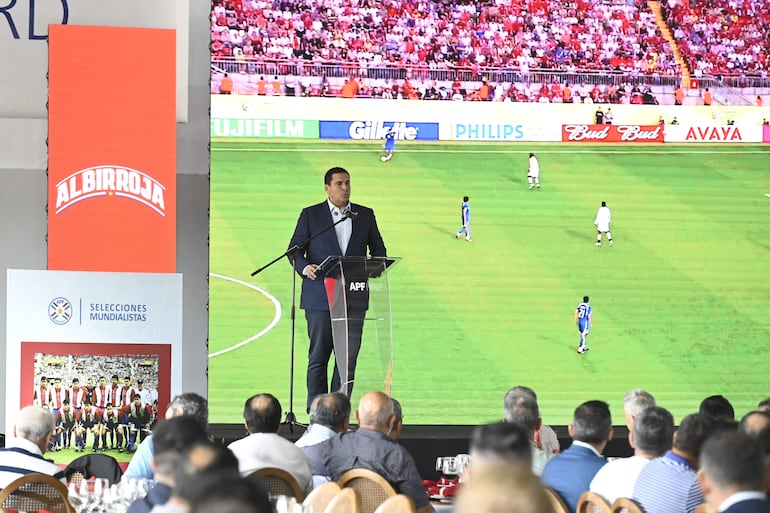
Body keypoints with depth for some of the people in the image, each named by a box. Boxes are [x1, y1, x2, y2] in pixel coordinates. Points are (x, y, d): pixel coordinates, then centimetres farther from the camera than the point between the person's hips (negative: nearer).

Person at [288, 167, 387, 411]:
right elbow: (295, 249, 3)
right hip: (320, 297, -2)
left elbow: (378, 249, 16)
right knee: (318, 356, 1)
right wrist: (304, 267, -18)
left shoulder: (365, 215, 12)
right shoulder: (310, 215, 5)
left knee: (349, 356, -2)